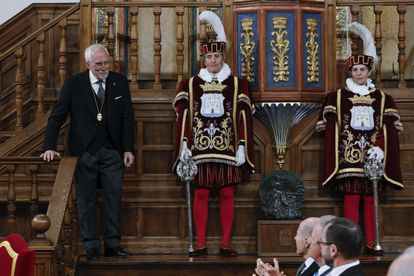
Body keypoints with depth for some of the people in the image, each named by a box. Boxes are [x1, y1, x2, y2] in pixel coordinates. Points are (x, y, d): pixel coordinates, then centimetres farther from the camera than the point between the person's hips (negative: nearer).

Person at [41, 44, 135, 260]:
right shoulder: (73, 84, -1)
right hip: (84, 151, -1)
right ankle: (90, 246, 8)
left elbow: (127, 117, 6)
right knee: (86, 199, 2)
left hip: (112, 151, 1)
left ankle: (112, 244, 7)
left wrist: (128, 149, 1)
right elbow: (57, 117, -1)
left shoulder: (119, 82, 4)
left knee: (113, 196, 1)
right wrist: (50, 147, -11)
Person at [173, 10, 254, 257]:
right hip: (200, 149, 1)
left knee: (227, 195, 1)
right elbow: (184, 118, 5)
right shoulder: (191, 85, 8)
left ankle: (226, 243, 7)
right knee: (201, 195, 1)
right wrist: (184, 148, -2)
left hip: (227, 149, 0)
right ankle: (201, 244, 6)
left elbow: (243, 119, 4)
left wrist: (242, 148, -3)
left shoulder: (237, 85, 6)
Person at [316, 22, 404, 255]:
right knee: (351, 198, -3)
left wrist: (380, 149, -12)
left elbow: (388, 130, 3)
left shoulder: (382, 99, 9)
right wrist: (335, 155, -10)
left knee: (371, 199, 4)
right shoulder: (337, 97, 5)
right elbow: (331, 128, 1)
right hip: (349, 156, -1)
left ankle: (371, 242, 7)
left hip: (373, 157, 2)